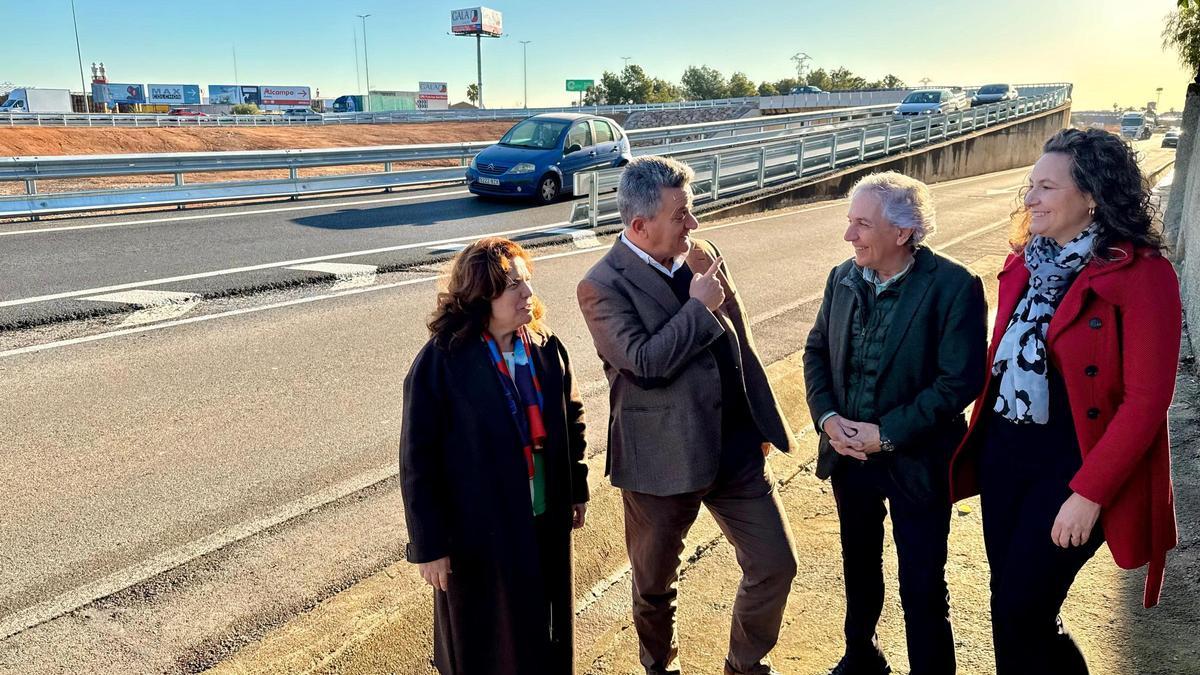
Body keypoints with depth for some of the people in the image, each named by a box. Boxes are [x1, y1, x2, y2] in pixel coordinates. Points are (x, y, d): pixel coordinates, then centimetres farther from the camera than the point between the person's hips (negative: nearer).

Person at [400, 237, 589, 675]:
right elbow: (418, 461, -15)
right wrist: (428, 544, -13)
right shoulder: (440, 363, -19)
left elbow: (570, 420, 9)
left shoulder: (546, 349, -4)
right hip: (479, 529, -4)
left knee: (546, 639, 21)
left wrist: (576, 489, 13)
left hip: (546, 520, 5)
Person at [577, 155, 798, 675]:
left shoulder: (703, 257, 3)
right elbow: (645, 363, -27)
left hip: (737, 449, 5)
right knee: (655, 586, 17)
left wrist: (762, 422, 13)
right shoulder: (604, 286, -15)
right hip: (662, 460, -4)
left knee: (776, 564, 10)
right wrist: (699, 306, -18)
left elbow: (741, 344, 11)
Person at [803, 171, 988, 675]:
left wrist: (885, 433, -21)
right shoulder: (842, 278, -1)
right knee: (859, 567, 24)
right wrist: (828, 418, -9)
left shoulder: (953, 287, -18)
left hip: (914, 461, -5)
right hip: (849, 455, 6)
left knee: (922, 590, 6)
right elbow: (816, 352, 7)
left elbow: (960, 381, -20)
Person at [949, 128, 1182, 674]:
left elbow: (1146, 401, -17)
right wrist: (981, 437, 6)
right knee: (1018, 609, 15)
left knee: (1017, 614, -1)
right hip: (1004, 450, 6)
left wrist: (1089, 493, -19)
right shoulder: (1026, 264, 6)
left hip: (1073, 462, -6)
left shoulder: (1141, 275, -14)